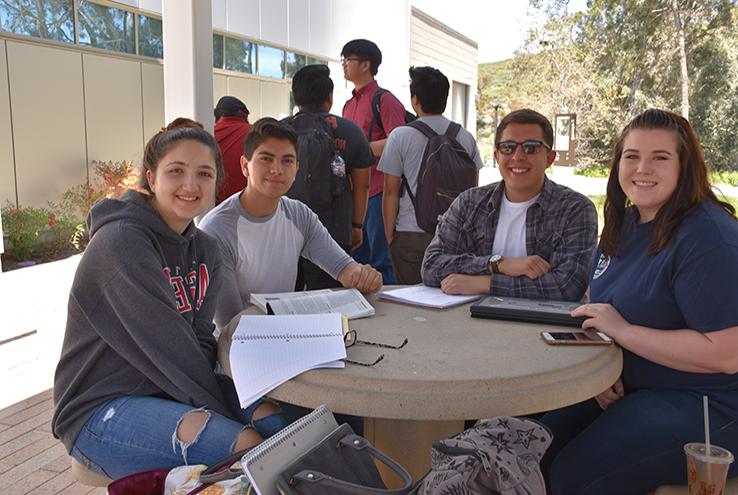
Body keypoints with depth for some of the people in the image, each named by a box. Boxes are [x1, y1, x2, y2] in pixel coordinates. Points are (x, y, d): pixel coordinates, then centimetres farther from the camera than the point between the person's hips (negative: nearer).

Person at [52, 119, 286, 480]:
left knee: (278, 421, -4)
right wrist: (224, 412, -17)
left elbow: (199, 338, 0)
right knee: (245, 444, -24)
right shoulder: (121, 241, -20)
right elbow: (166, 344, -23)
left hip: (170, 388, 8)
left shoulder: (204, 249, 5)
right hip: (100, 409, -7)